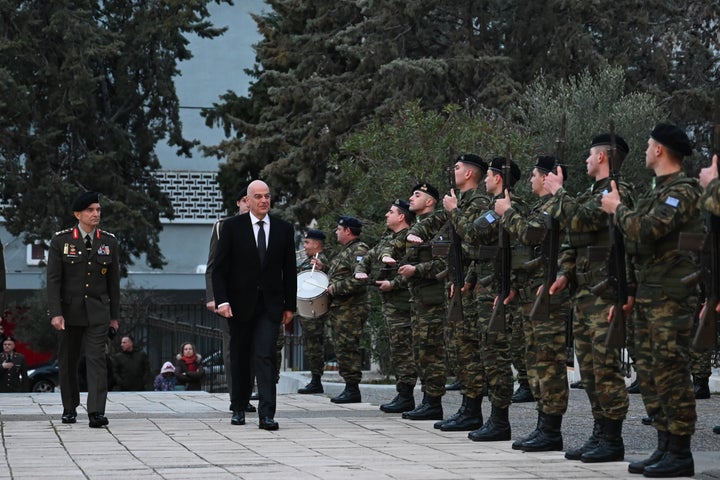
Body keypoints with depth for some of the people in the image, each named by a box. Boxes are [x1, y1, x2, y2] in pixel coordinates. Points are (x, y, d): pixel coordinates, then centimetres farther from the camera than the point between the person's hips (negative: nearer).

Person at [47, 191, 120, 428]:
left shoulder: (109, 242, 4)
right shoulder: (61, 240, -2)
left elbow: (114, 281, 9)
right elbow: (53, 279, -5)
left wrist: (115, 315, 9)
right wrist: (55, 313, -14)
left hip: (98, 311, 0)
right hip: (69, 310, 0)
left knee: (97, 358, -11)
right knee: (68, 360, 9)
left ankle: (96, 412, -16)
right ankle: (69, 408, 24)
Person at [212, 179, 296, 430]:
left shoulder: (284, 229, 6)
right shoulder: (232, 227, 0)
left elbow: (289, 271, 10)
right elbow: (220, 268, -2)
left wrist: (290, 305, 7)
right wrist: (222, 301, -12)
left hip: (270, 305, 0)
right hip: (240, 304, 0)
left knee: (265, 356, -12)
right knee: (240, 358, 10)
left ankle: (267, 414, -17)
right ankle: (238, 408, 25)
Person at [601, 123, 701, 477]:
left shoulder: (682, 191, -13)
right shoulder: (659, 191, 18)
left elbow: (644, 232, -23)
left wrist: (618, 208, -8)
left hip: (671, 297, -10)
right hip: (647, 295, 10)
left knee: (671, 372, -8)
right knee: (648, 372, 11)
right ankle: (665, 447, 17)